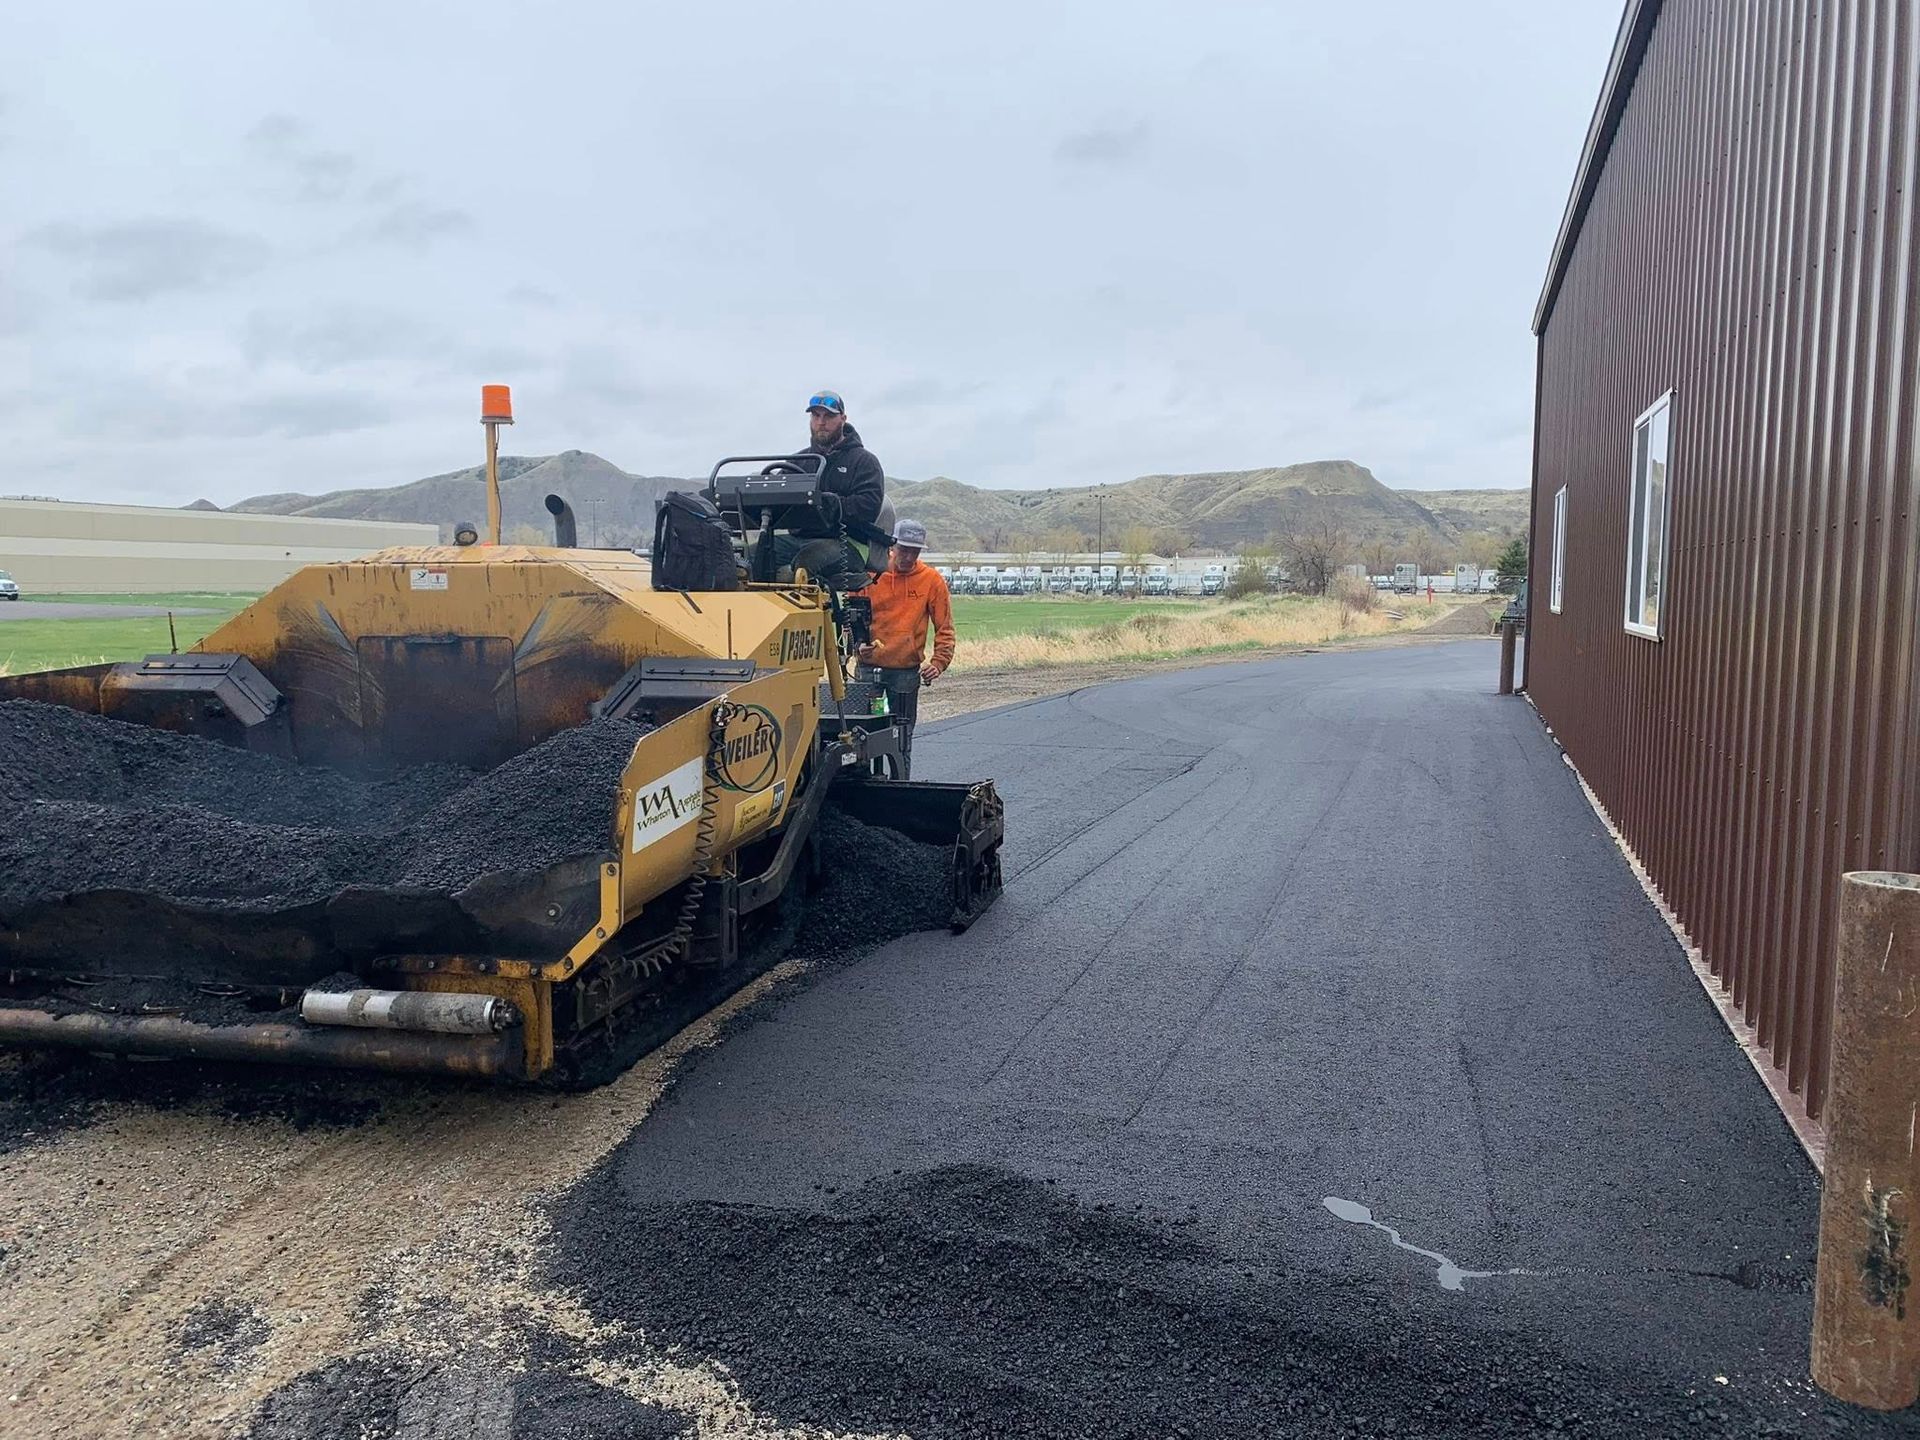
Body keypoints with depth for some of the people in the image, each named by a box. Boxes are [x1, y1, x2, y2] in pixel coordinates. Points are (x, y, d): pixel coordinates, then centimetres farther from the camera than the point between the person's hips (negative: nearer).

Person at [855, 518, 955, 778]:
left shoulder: (931, 580, 0)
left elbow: (944, 628, 2)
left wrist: (938, 663, -12)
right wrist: (857, 646, -12)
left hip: (907, 672, -1)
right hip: (868, 670, 1)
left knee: (902, 742, 4)